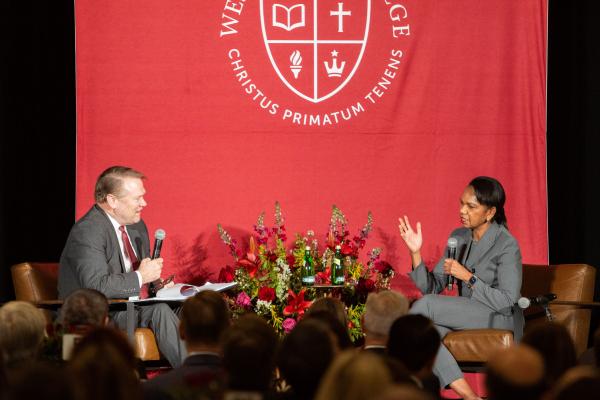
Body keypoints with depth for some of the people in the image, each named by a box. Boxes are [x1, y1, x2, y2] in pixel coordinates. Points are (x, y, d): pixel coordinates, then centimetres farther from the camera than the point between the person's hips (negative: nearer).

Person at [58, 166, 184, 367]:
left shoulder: (137, 226, 12)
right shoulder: (86, 232, -19)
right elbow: (97, 286, -29)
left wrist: (156, 282, 0)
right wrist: (140, 277, -20)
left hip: (128, 305, 9)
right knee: (158, 310, -30)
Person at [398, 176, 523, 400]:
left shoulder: (506, 245, -13)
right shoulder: (458, 238, 7)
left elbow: (506, 301, -17)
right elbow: (432, 287, 4)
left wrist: (468, 277, -23)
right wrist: (416, 253, -11)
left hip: (499, 317, -6)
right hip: (466, 315, 6)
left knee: (425, 305, -25)